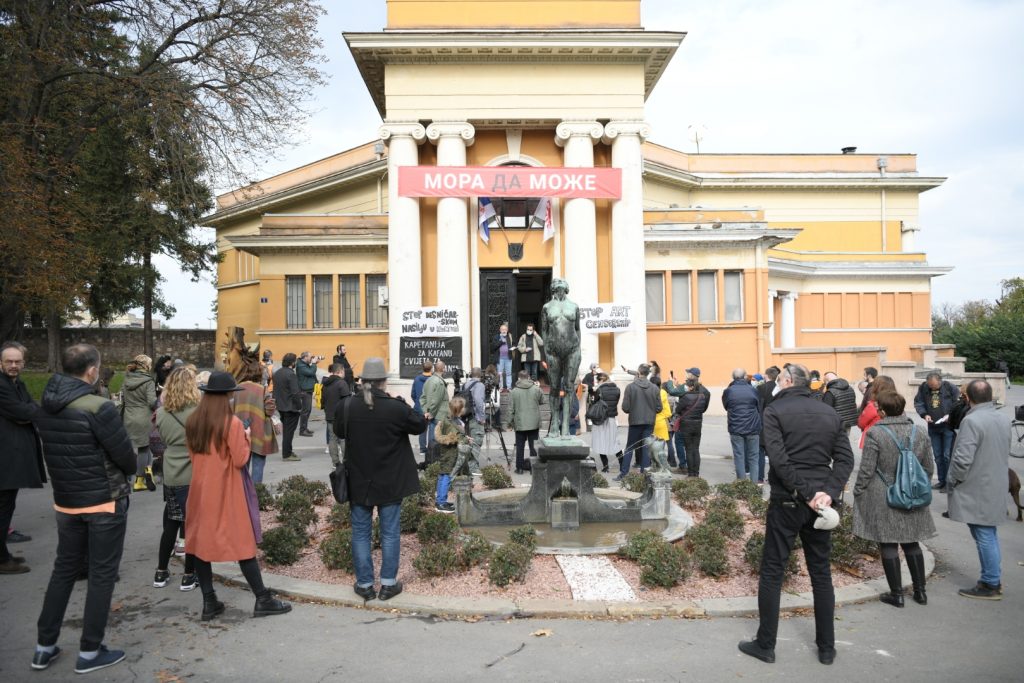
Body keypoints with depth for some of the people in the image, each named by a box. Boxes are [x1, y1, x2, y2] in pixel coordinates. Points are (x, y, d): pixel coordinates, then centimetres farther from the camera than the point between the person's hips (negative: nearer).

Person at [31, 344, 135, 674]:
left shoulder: (44, 408, 0)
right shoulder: (98, 407, -22)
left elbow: (54, 452, 10)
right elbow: (126, 456, -17)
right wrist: (126, 473, 4)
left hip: (65, 501, 7)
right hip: (105, 501, -6)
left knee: (64, 569, 19)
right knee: (101, 575, 6)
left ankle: (44, 647, 27)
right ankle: (90, 652, 15)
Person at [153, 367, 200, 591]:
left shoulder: (161, 413, -1)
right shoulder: (198, 411, -15)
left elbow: (164, 439, 10)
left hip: (171, 476, 4)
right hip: (194, 476, -4)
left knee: (170, 525, 17)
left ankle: (161, 573, 27)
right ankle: (189, 576, 15)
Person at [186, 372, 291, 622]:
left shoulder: (192, 422, 1)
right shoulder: (232, 423, -16)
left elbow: (192, 454, 12)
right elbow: (241, 460, -15)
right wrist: (246, 439, 0)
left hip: (200, 490, 5)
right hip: (226, 492, -5)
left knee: (201, 542, 11)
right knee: (243, 543, 3)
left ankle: (209, 602, 16)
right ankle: (262, 599, 10)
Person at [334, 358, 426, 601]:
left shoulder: (346, 406, -9)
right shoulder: (396, 407, -17)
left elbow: (339, 431, 9)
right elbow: (419, 425, -1)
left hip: (358, 481, 2)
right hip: (390, 482, -2)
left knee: (360, 532, 13)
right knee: (390, 532, 10)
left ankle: (364, 584, 18)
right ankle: (388, 583, 16)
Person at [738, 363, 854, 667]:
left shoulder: (775, 410, -7)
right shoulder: (829, 413, 8)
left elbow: (779, 459, -19)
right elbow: (845, 459, 0)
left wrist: (805, 493, -16)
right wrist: (829, 492, -10)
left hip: (786, 501, -4)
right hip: (819, 502, 5)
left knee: (772, 573, 5)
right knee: (821, 573, 14)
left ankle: (765, 645, 12)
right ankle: (827, 647, 22)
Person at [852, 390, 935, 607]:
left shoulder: (875, 433, -15)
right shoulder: (919, 433, 1)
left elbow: (866, 470, -13)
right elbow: (929, 468, 9)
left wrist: (857, 492, 0)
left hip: (883, 499, -5)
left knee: (888, 544, 4)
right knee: (911, 541, 17)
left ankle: (896, 594, 10)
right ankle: (920, 591, 24)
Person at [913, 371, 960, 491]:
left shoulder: (950, 388, -11)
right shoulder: (923, 388, -2)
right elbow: (918, 403, 6)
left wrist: (950, 415, -19)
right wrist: (924, 414, -10)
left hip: (948, 426, -4)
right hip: (933, 427, 4)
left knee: (947, 455, -3)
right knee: (938, 456, 12)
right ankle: (941, 480, 22)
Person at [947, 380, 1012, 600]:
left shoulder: (972, 421, -23)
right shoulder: (1004, 419, 5)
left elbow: (962, 459, -25)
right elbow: (1005, 452, 17)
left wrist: (951, 480, -10)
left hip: (976, 491, -8)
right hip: (996, 487, 8)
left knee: (984, 537, 1)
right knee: (990, 534, 19)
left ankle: (990, 585, 10)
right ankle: (994, 578, 29)